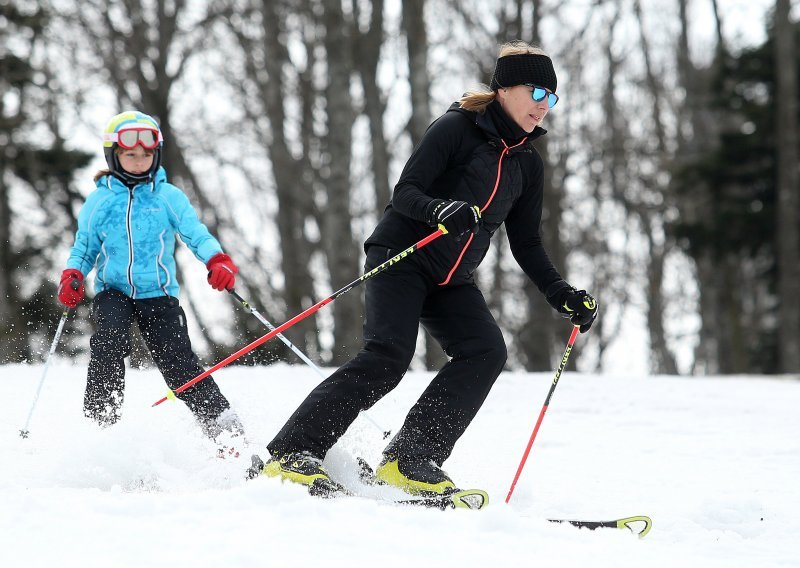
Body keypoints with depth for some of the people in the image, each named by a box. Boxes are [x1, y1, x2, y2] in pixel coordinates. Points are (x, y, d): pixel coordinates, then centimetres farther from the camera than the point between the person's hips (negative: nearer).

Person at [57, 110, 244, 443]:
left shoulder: (168, 196, 5)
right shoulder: (98, 200, 9)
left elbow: (196, 234, -2)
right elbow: (84, 247, 15)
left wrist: (218, 261, -21)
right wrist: (72, 276, -5)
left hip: (158, 293, -1)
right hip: (113, 291, 1)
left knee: (179, 364, -10)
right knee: (110, 340, -29)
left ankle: (226, 429, -7)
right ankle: (99, 419, -21)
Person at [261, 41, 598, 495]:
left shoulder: (528, 164, 11)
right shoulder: (458, 128, -8)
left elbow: (527, 245, 15)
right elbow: (405, 192, -14)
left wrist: (564, 296, 3)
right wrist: (440, 210, -35)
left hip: (452, 282, 7)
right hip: (403, 257, -6)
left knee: (486, 352, -18)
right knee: (387, 359, -23)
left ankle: (410, 461, -18)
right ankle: (291, 455, -22)